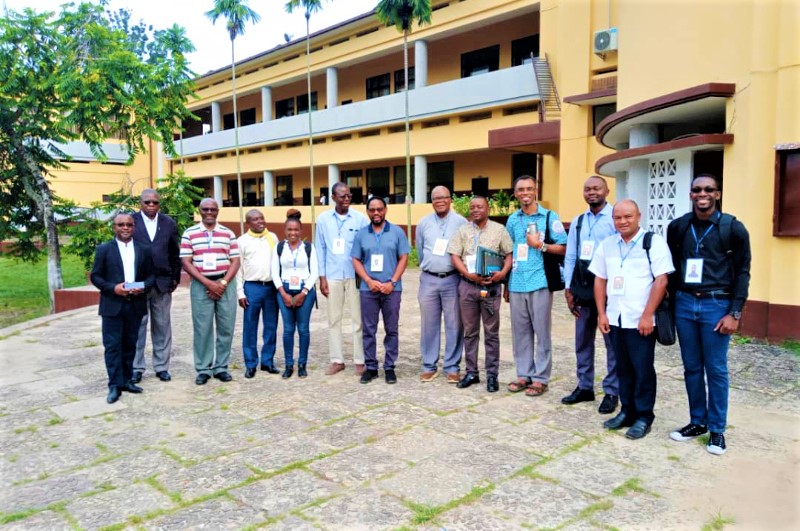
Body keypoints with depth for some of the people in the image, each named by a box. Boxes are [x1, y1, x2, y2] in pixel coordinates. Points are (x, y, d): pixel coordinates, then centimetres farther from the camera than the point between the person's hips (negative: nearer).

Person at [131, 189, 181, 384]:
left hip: (163, 282, 2)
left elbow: (175, 253, 9)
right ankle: (136, 367, 14)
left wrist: (175, 278, 5)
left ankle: (162, 366, 17)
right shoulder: (131, 222, -1)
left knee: (162, 326, 8)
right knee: (137, 325, 4)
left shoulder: (169, 223, 7)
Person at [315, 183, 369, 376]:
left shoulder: (361, 219, -3)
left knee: (358, 319, 3)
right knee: (333, 319, 9)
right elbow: (320, 249, 6)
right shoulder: (323, 219, 3)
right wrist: (322, 277, 2)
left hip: (355, 275, -2)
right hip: (333, 276, 2)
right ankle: (337, 360, 19)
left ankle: (360, 360, 12)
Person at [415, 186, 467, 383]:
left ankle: (452, 367, 11)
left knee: (454, 325, 2)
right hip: (428, 280, 2)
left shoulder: (461, 222, -1)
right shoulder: (423, 223, 8)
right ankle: (429, 366, 16)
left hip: (453, 279, -2)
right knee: (429, 324, 7)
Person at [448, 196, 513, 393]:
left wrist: (503, 272, -14)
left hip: (491, 286, -2)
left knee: (491, 332, 3)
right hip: (467, 285, 2)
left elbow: (509, 254, 3)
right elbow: (454, 256, 2)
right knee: (470, 331, 9)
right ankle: (471, 372, 19)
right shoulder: (463, 230, 8)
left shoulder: (499, 229, 4)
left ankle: (492, 374, 11)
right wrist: (469, 274, -12)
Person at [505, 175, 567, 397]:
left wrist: (540, 245, -13)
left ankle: (540, 378, 9)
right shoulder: (512, 220, 14)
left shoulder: (549, 217, 1)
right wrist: (506, 283, 15)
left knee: (541, 332, 0)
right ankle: (524, 374, 19)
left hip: (540, 283, -4)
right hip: (516, 284, 4)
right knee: (520, 331, 9)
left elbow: (563, 248, -1)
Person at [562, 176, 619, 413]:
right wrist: (568, 289, 7)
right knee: (582, 340, 13)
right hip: (582, 287, 6)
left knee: (612, 341, 4)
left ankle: (611, 392, 15)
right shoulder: (577, 222, 11)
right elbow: (570, 257, 11)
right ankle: (584, 387, 26)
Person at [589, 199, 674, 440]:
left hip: (641, 320, -5)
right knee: (623, 368, 13)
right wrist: (601, 313, 5)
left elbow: (661, 280, -11)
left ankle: (644, 417, 16)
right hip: (615, 319, 5)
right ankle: (627, 411, 26)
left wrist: (647, 316, -15)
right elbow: (600, 280, 13)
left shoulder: (654, 242, -7)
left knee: (643, 370, 3)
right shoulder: (606, 245, 9)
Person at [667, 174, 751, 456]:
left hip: (716, 305, -3)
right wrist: (673, 301, 6)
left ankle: (717, 430, 16)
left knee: (716, 370, 3)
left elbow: (742, 273, -4)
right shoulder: (677, 227, 5)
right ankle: (697, 422, 25)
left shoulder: (733, 228, -4)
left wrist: (735, 313, -9)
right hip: (684, 304, 3)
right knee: (692, 368, 11)